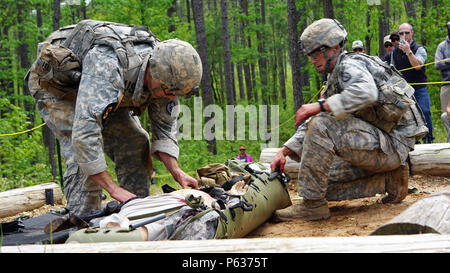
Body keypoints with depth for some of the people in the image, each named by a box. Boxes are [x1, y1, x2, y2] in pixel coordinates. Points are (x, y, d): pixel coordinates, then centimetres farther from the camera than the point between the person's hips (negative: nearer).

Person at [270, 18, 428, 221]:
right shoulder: (333, 81, 22)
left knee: (321, 126, -23)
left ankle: (312, 203, -20)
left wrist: (320, 106, -33)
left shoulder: (350, 65, -9)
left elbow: (366, 92, -33)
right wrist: (284, 151, 8)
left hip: (393, 142, -11)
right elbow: (309, 124, 20)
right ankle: (390, 173, 11)